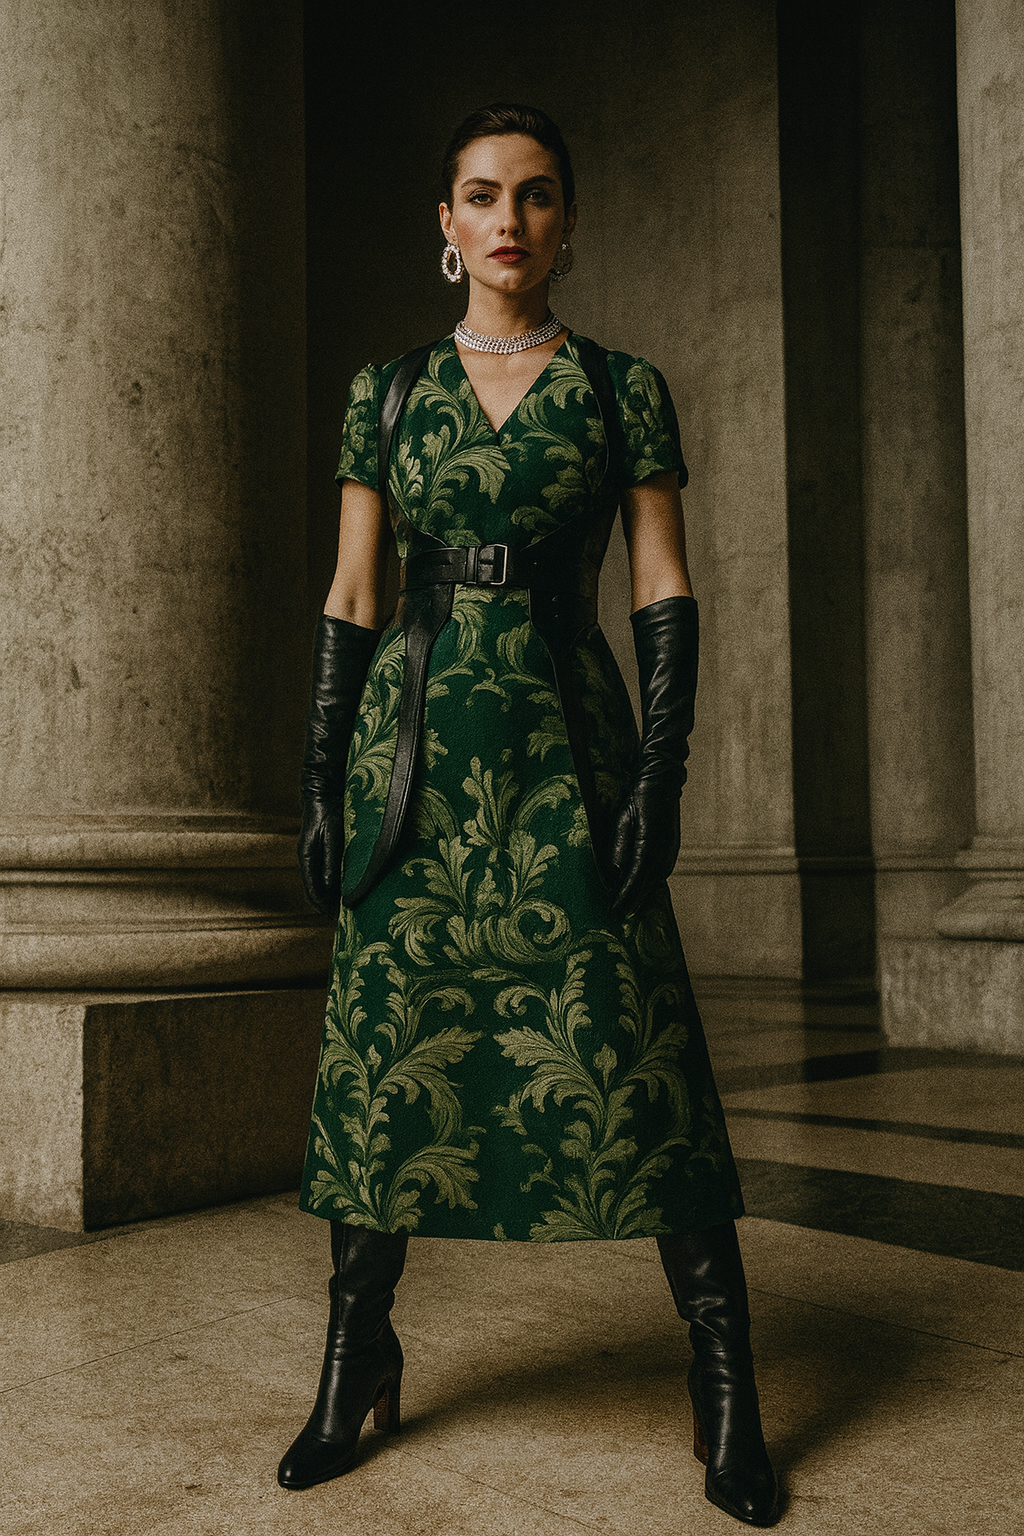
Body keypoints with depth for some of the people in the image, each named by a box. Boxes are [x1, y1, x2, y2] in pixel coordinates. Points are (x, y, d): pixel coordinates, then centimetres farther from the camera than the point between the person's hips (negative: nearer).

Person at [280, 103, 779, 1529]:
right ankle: (358, 1359, 18)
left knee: (633, 1052, -5)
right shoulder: (387, 390, 11)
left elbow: (667, 592, 2)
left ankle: (727, 1386, 5)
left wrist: (663, 774, -9)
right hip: (414, 743, 2)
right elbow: (349, 598, 9)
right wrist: (321, 785, 2)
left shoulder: (626, 388, 7)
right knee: (387, 1050, 3)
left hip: (567, 746, -1)